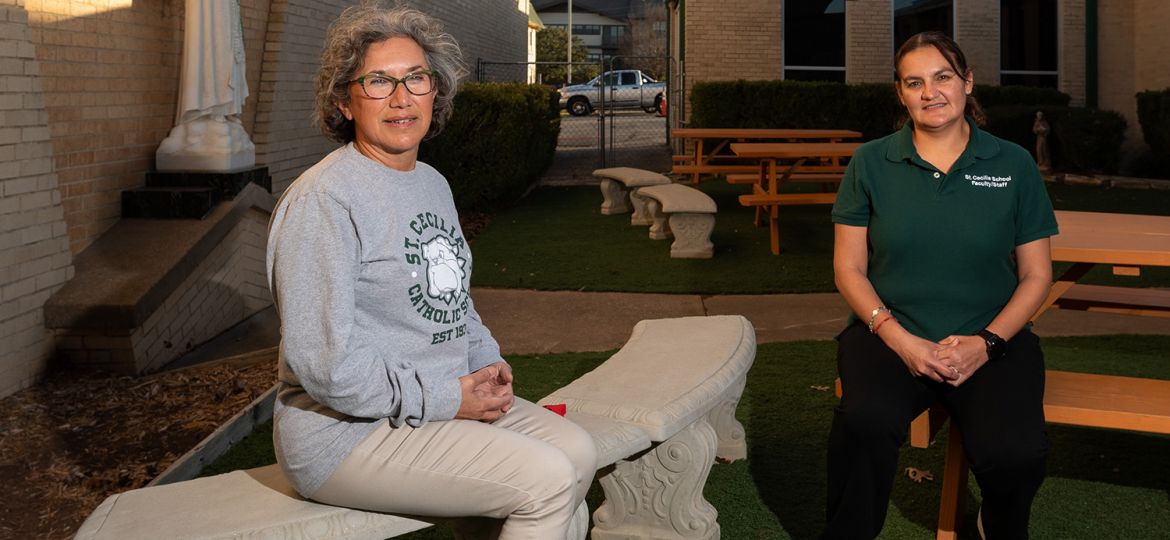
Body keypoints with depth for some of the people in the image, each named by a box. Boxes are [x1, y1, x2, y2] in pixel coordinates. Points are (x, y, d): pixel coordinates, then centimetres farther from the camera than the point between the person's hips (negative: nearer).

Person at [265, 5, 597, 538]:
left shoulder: (433, 183, 11)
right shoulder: (322, 200, -18)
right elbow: (324, 363, -23)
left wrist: (487, 362, 5)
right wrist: (446, 400, -19)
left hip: (446, 397, 9)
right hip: (347, 431, -9)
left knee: (576, 451, -2)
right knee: (546, 480, -18)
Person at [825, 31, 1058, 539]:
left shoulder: (1014, 165, 7)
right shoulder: (871, 163, 6)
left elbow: (1036, 275, 8)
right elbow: (849, 268, 5)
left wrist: (987, 342, -8)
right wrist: (899, 338, -10)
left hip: (992, 339, 1)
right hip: (891, 334, 0)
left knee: (1015, 453, -28)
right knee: (864, 422, -34)